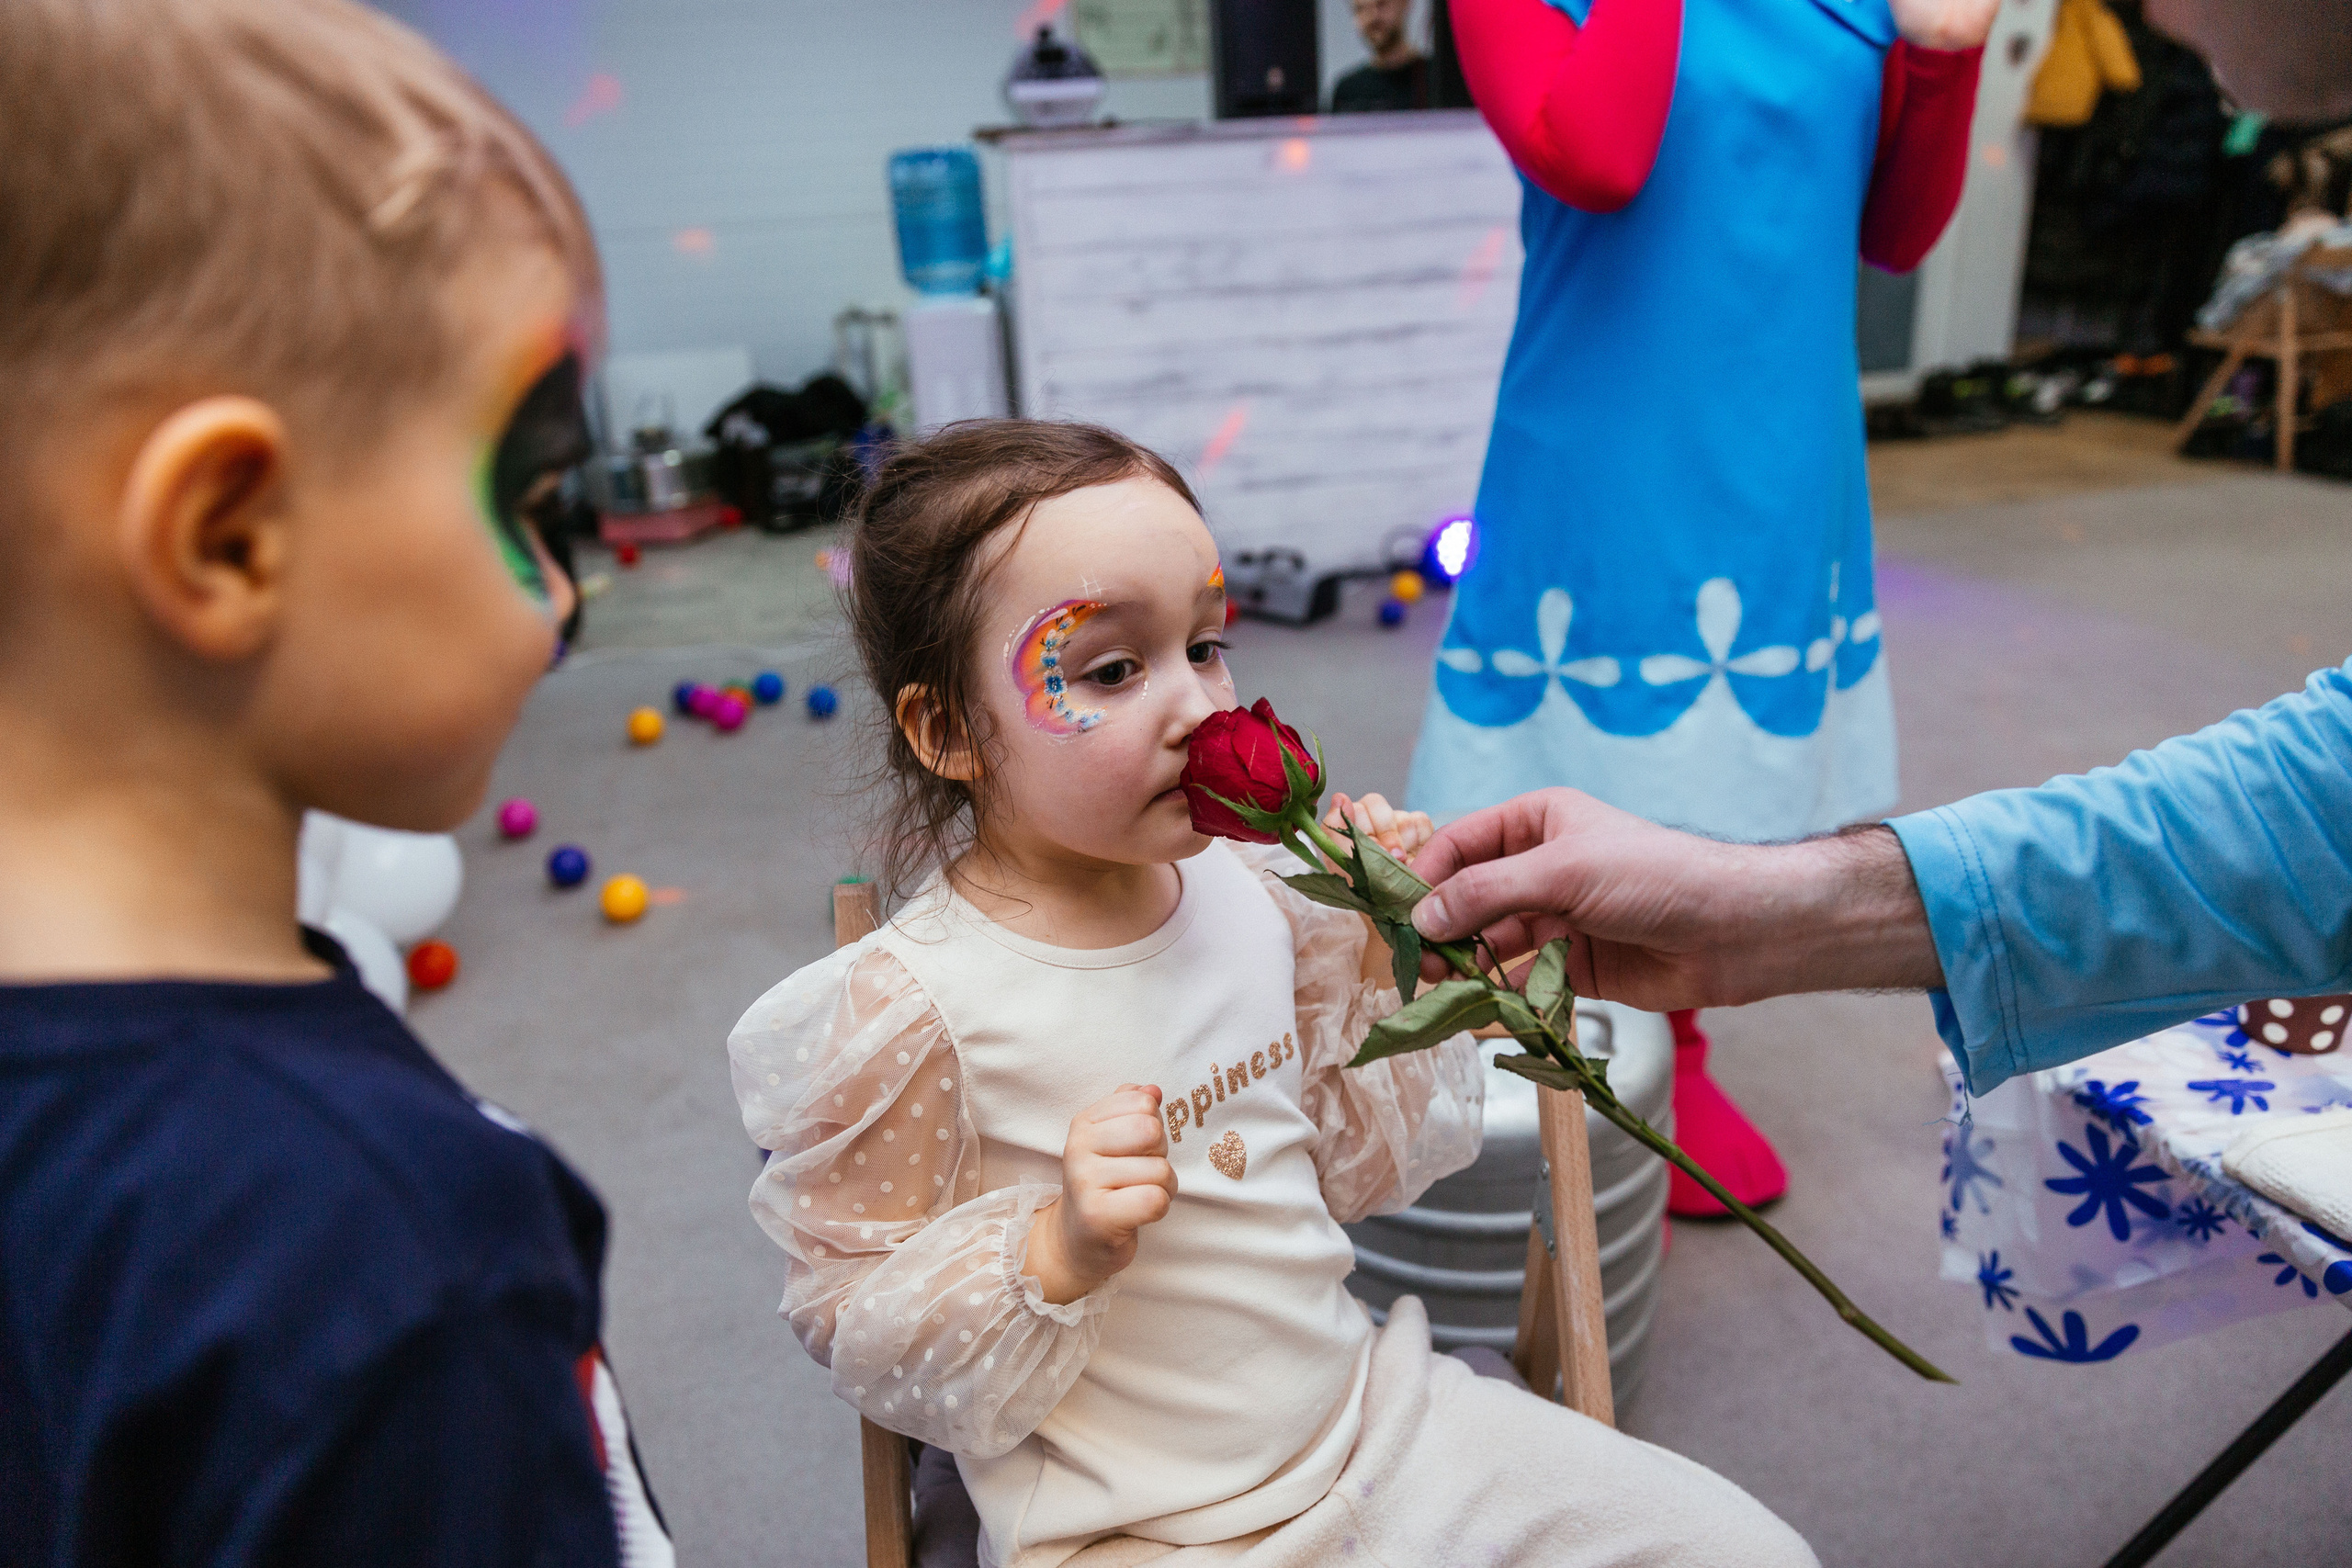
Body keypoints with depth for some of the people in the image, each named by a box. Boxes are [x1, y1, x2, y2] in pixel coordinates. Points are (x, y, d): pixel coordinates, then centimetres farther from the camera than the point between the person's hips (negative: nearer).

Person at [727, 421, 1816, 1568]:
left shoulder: (1250, 893, -3)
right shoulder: (911, 1011, -19)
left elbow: (1356, 1171, 7)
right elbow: (859, 1337, -12)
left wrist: (1391, 963, -5)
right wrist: (1060, 1251, -28)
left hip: (1376, 1419, 5)